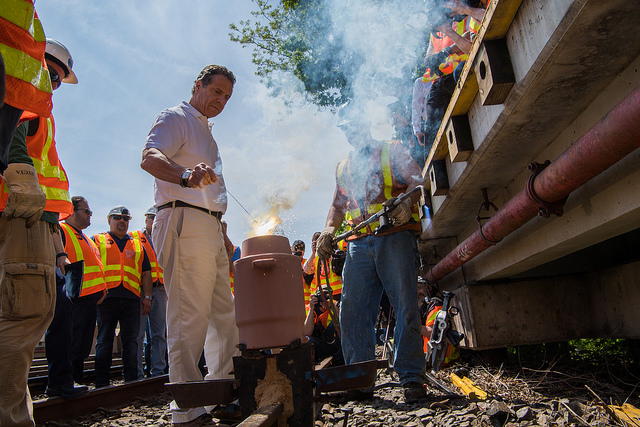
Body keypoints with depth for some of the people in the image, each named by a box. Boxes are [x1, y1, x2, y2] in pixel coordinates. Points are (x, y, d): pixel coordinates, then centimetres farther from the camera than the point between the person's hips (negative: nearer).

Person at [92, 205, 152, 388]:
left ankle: (131, 379, 9)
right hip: (107, 296, -2)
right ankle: (102, 383, 9)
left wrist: (147, 296, 9)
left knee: (131, 340, 3)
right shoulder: (98, 241, 14)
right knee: (104, 340, 2)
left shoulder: (137, 245, 21)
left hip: (131, 298, 3)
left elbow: (146, 272, 19)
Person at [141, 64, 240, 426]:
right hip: (185, 222, -10)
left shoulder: (206, 131, 28)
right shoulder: (176, 118, 0)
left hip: (211, 229, 10)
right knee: (190, 316, -10)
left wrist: (225, 239, 27)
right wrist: (186, 176, -40)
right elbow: (149, 158, -19)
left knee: (225, 315, 12)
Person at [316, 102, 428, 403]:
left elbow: (417, 182, 1)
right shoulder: (343, 168, 27)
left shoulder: (393, 151, 13)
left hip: (395, 237, -4)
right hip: (358, 244, 4)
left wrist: (406, 202, -20)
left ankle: (412, 379, 2)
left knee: (405, 307, -7)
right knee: (353, 311, -3)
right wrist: (328, 229, 6)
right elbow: (338, 205, 26)